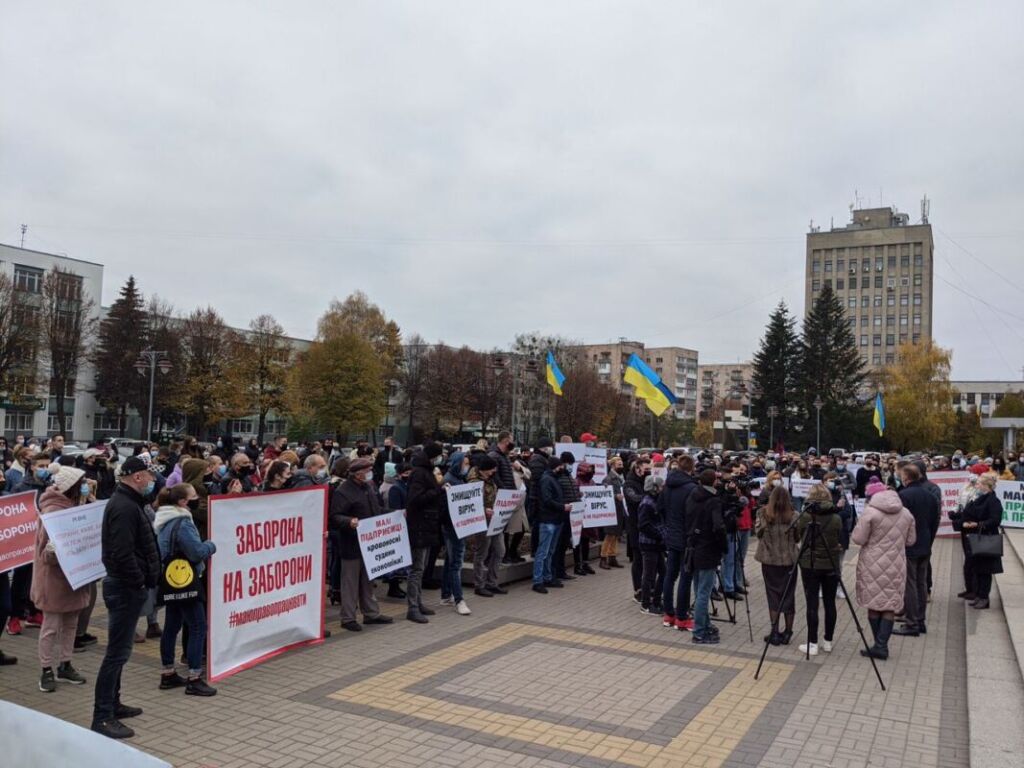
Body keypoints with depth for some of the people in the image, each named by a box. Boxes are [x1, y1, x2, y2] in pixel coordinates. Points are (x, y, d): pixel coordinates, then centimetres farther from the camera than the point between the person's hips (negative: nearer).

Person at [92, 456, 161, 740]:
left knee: (119, 650, 18)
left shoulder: (127, 503, 14)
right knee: (117, 652, -6)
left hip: (126, 586, 11)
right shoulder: (124, 507, -20)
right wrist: (139, 582, -18)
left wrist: (141, 580, 12)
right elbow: (122, 553, -27)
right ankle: (103, 717, 0)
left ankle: (112, 704, 29)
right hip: (126, 587, -11)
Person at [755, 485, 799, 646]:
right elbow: (798, 537, -1)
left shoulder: (763, 514, -8)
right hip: (789, 560, 0)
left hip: (769, 560, 0)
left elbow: (757, 532, 2)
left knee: (773, 595, 8)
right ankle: (787, 633, 17)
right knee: (788, 595, 11)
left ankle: (775, 632, 7)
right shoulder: (793, 516, -8)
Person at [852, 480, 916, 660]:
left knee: (874, 604, 7)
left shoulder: (870, 512, -12)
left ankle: (879, 645, 12)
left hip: (873, 565, -4)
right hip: (896, 566, 4)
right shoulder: (906, 513, 5)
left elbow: (858, 539, -10)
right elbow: (911, 540, 13)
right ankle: (882, 645, 0)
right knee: (890, 605, 6)